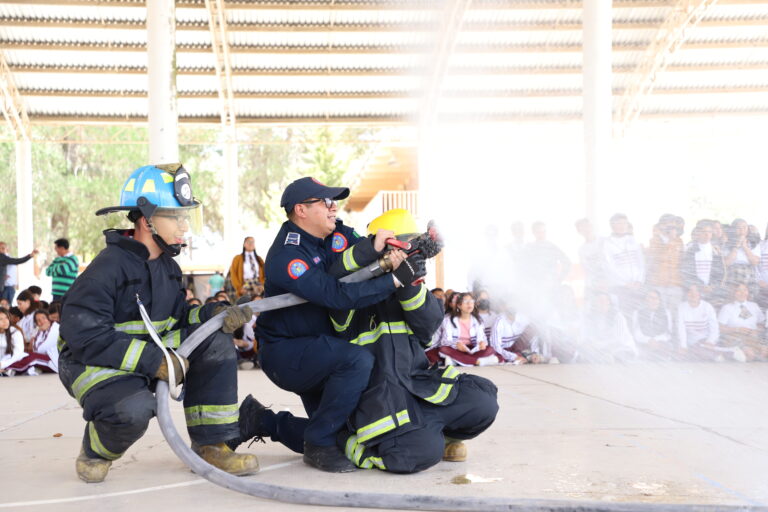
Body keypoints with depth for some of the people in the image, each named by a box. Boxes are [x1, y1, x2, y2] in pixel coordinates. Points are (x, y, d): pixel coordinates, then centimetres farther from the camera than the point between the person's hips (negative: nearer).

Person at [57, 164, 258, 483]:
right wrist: (152, 360, -30)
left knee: (215, 341, -10)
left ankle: (210, 446, -6)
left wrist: (216, 315, -12)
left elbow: (178, 315, 9)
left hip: (150, 353, 8)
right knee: (133, 409, -38)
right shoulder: (109, 266, -22)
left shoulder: (167, 266, 6)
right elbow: (84, 334, -29)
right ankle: (95, 452, 1)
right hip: (92, 361, -8)